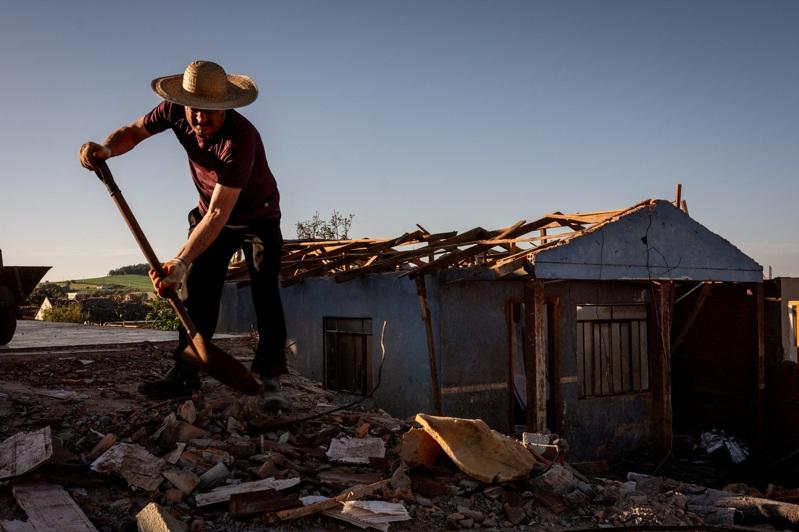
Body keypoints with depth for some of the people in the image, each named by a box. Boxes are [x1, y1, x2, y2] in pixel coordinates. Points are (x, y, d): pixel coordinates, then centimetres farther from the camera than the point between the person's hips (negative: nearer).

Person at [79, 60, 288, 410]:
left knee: (265, 292, -15)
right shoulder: (176, 111, -20)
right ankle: (185, 374, 2)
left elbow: (220, 213, -43)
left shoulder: (240, 138, -39)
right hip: (210, 215, 5)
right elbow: (134, 131, -4)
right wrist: (106, 149, -28)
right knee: (198, 291, -1)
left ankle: (270, 381, -14)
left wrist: (181, 261, -49)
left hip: (258, 218, -5)